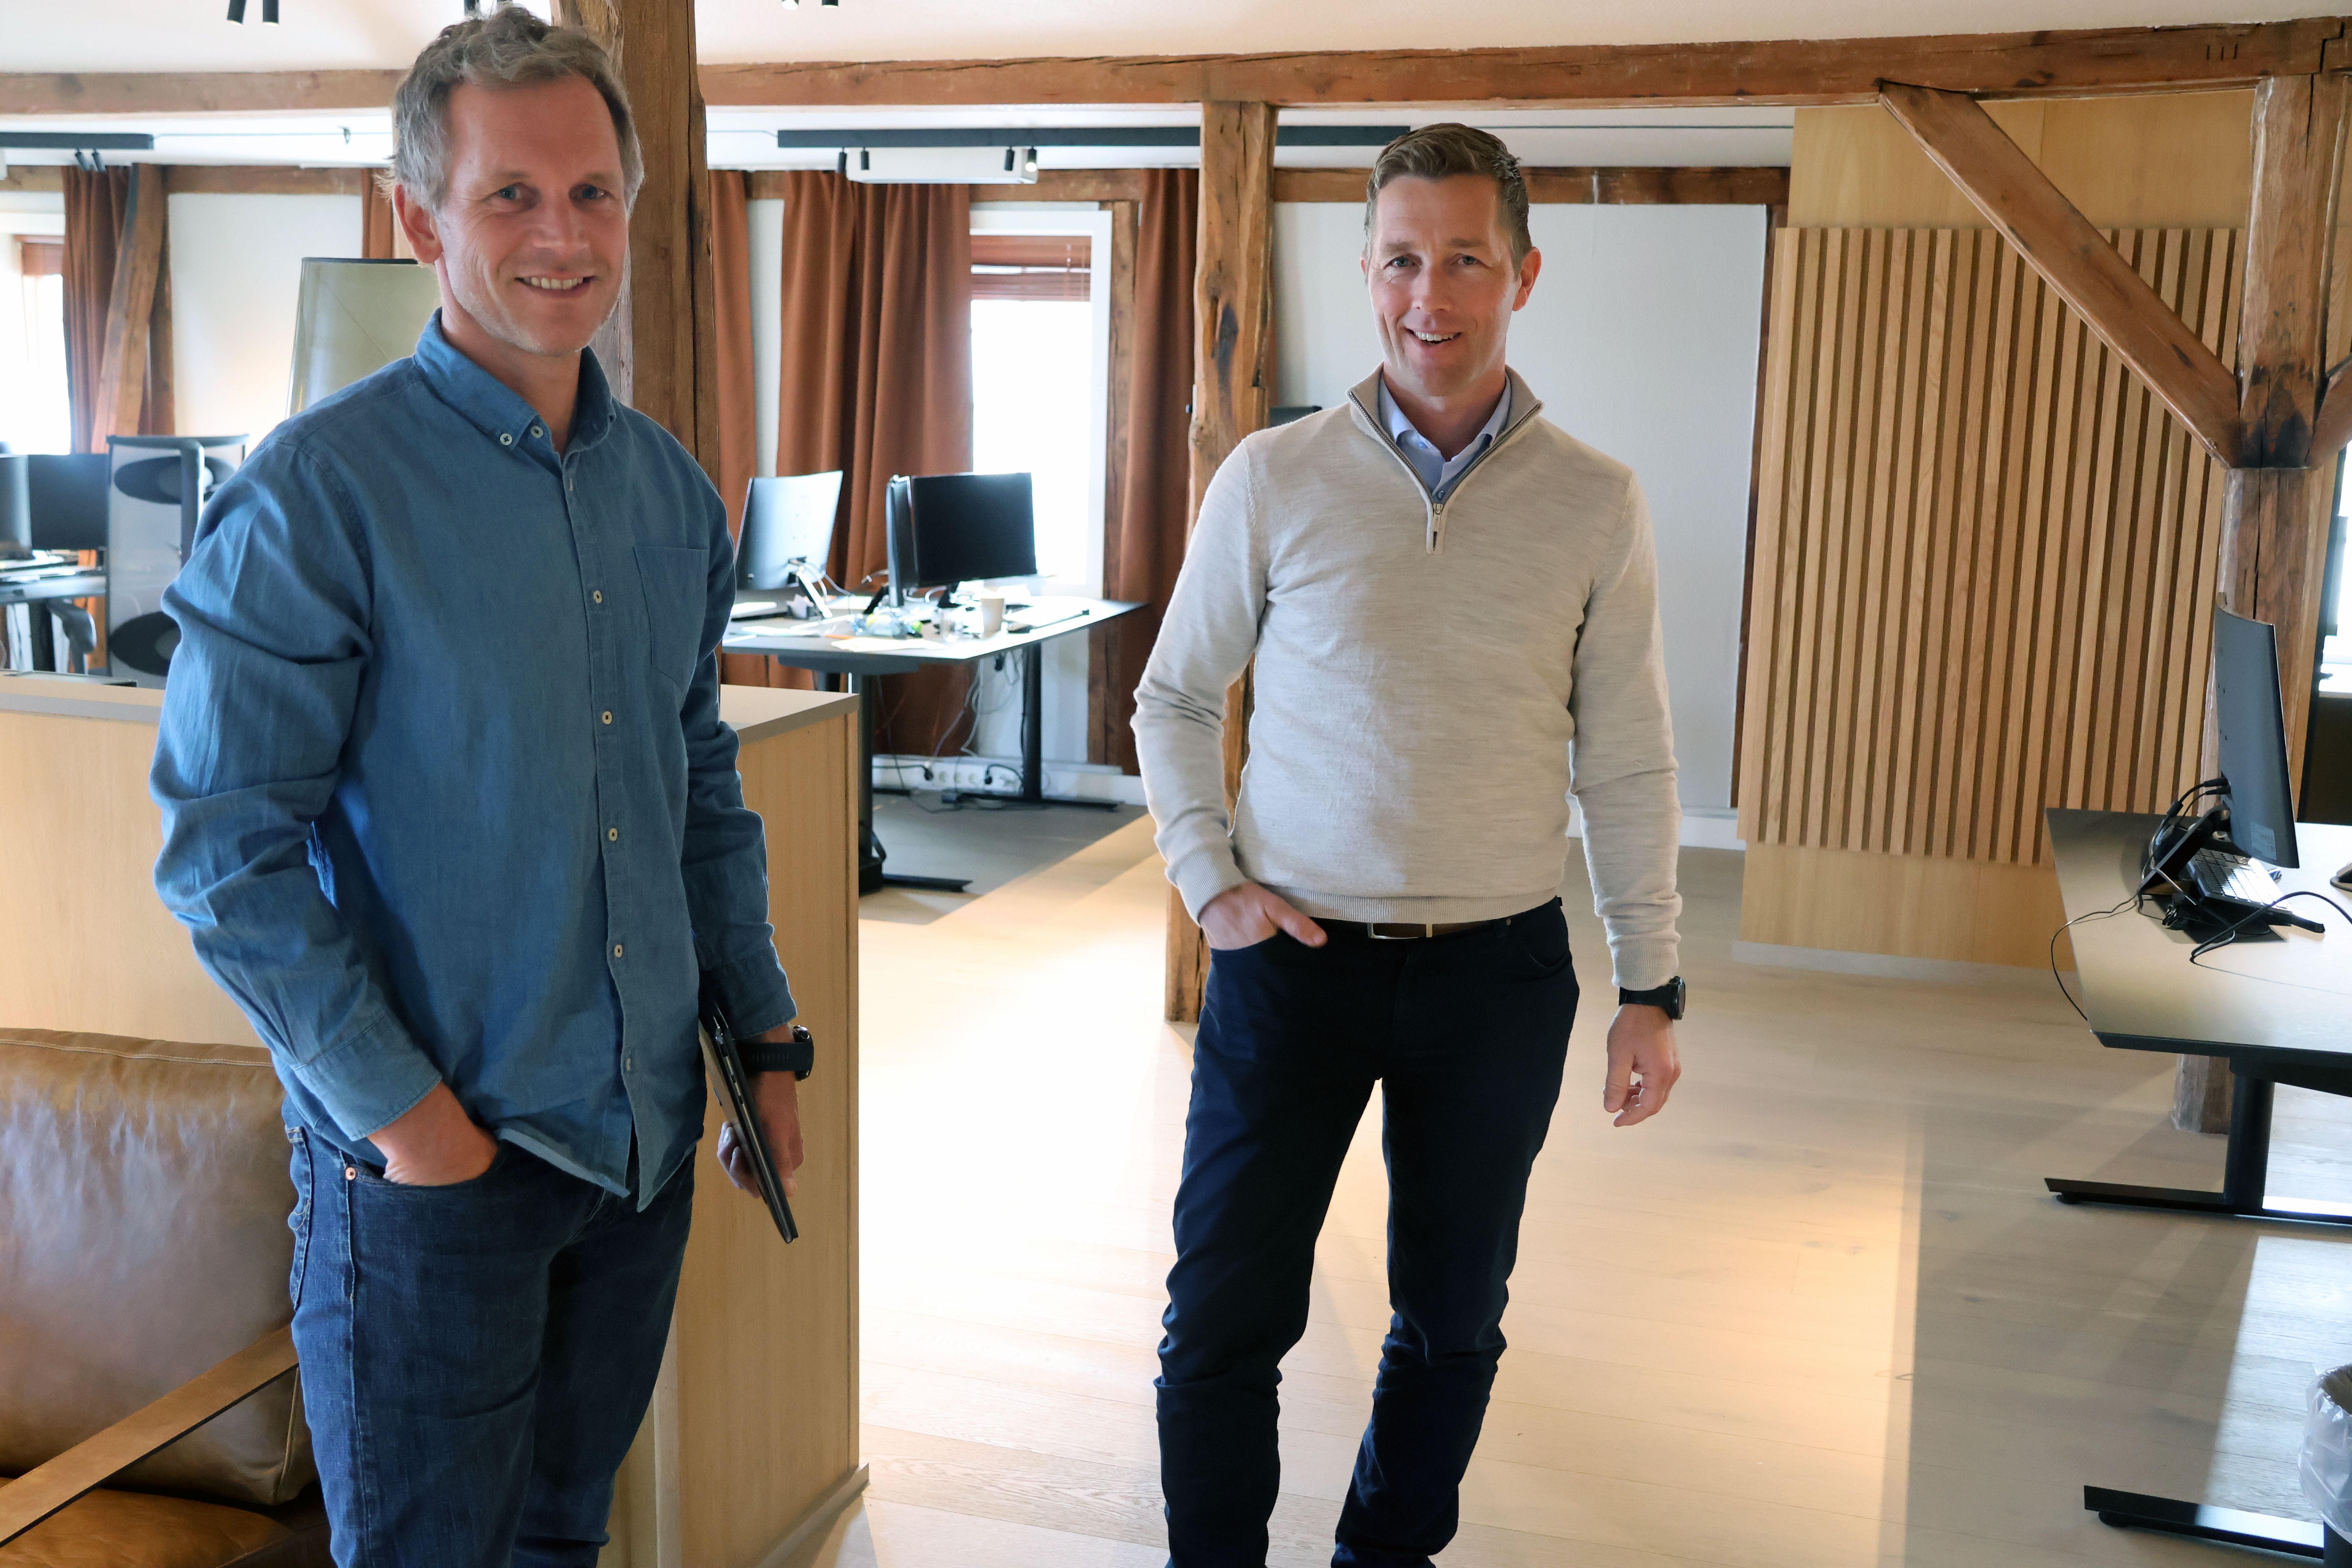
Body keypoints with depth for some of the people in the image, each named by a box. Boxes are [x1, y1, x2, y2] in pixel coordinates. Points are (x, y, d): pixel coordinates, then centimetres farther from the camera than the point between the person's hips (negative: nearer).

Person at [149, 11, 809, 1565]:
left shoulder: (672, 490, 6)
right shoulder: (318, 490, -14)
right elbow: (227, 846, -15)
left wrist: (766, 1035, 10)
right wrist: (399, 1108, -17)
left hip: (647, 1135, 6)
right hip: (431, 1151, -5)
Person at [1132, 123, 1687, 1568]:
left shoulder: (1596, 504, -1)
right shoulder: (1274, 479, -2)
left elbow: (1629, 765, 3)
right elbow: (1175, 700, 8)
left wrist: (1652, 988, 2)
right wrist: (1210, 881, -4)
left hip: (1499, 972, 1)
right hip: (1295, 955, -1)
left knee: (1453, 1317, 14)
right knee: (1227, 1318, 4)